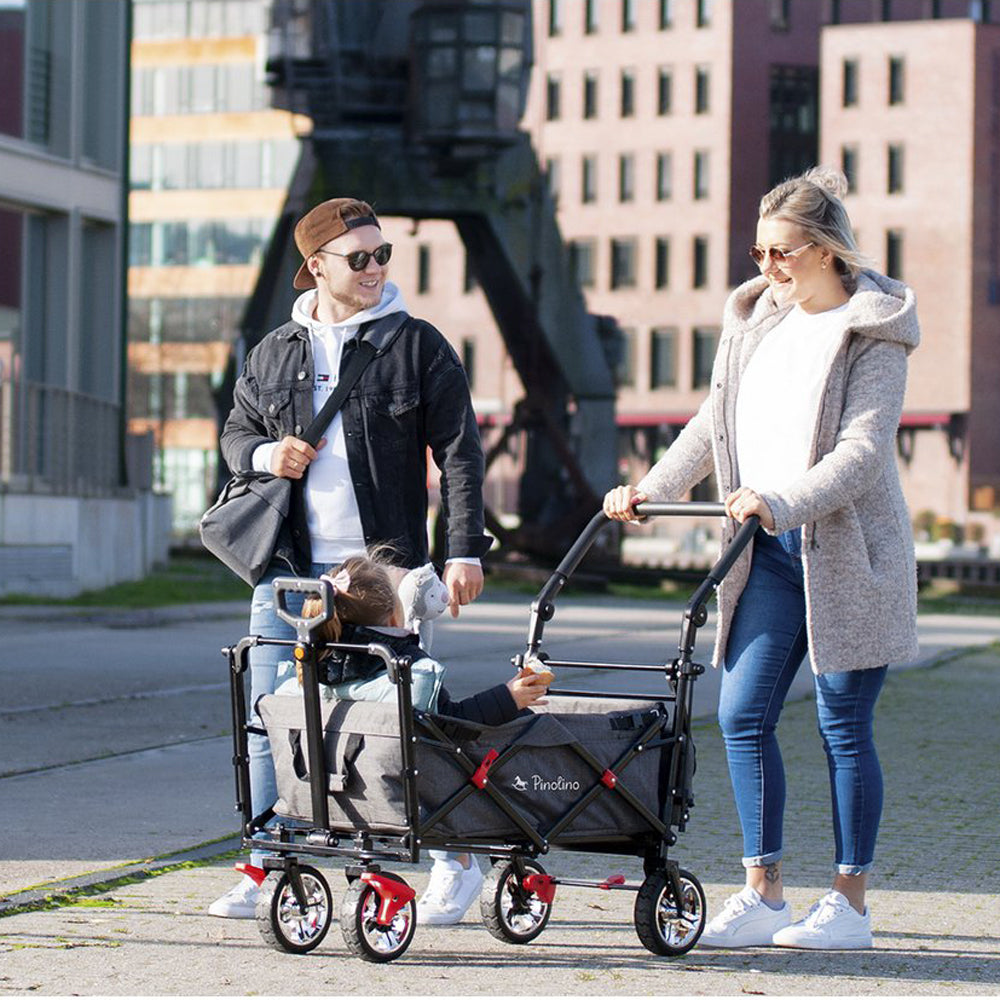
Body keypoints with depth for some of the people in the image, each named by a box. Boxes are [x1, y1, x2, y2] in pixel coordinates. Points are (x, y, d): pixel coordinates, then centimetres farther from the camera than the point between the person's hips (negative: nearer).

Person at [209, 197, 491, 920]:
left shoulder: (417, 346, 1)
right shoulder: (275, 353, 11)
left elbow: (459, 450, 0)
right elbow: (236, 431, 23)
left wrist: (465, 549, -9)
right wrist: (263, 454, -1)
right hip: (288, 568, 3)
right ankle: (264, 869, 9)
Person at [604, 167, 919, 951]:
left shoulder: (872, 330, -7)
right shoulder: (754, 318, 13)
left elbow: (862, 450, -17)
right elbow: (716, 422, 19)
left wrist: (781, 502, -30)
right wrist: (651, 488, 8)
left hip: (848, 553, -6)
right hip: (769, 553, 6)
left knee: (844, 725, 0)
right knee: (743, 715, 1)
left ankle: (850, 903, 11)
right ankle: (764, 892, 10)